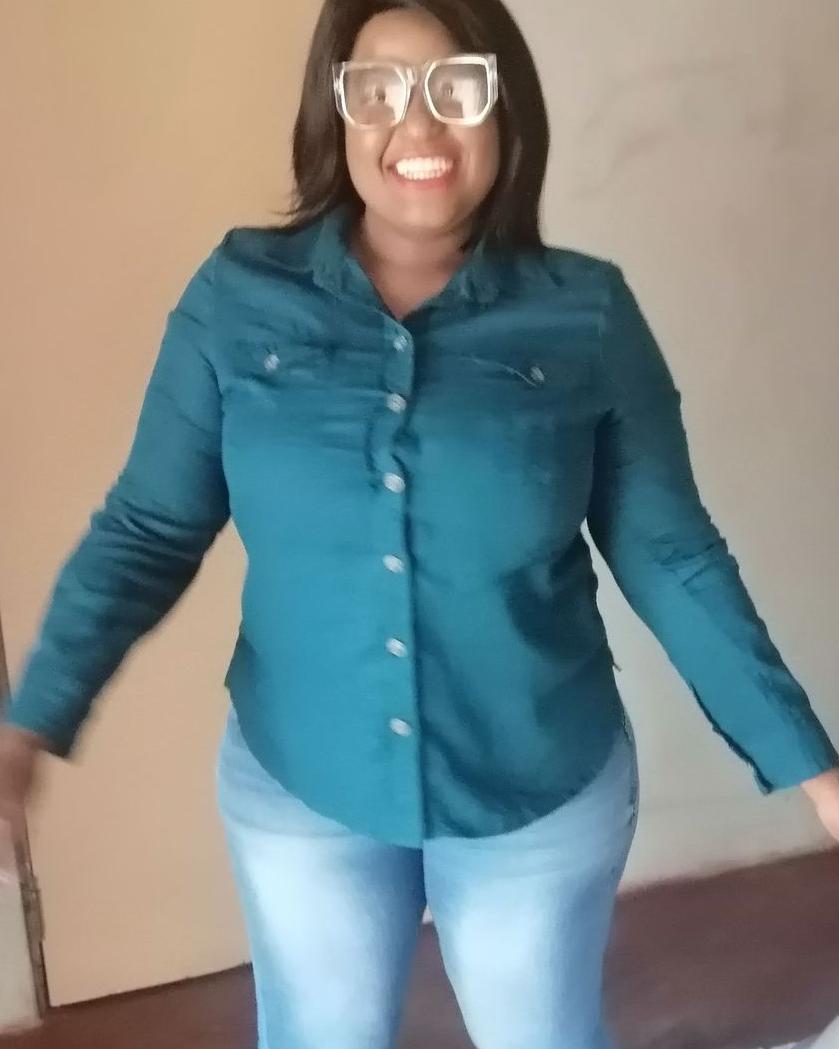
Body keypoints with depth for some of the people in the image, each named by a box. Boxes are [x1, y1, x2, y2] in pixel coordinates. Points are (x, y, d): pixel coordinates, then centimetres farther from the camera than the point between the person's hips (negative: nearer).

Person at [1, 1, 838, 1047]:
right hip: (298, 788, 1)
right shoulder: (237, 298, -10)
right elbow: (148, 528, -6)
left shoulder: (588, 313, -11)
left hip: (545, 790, 0)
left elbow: (670, 554, -6)